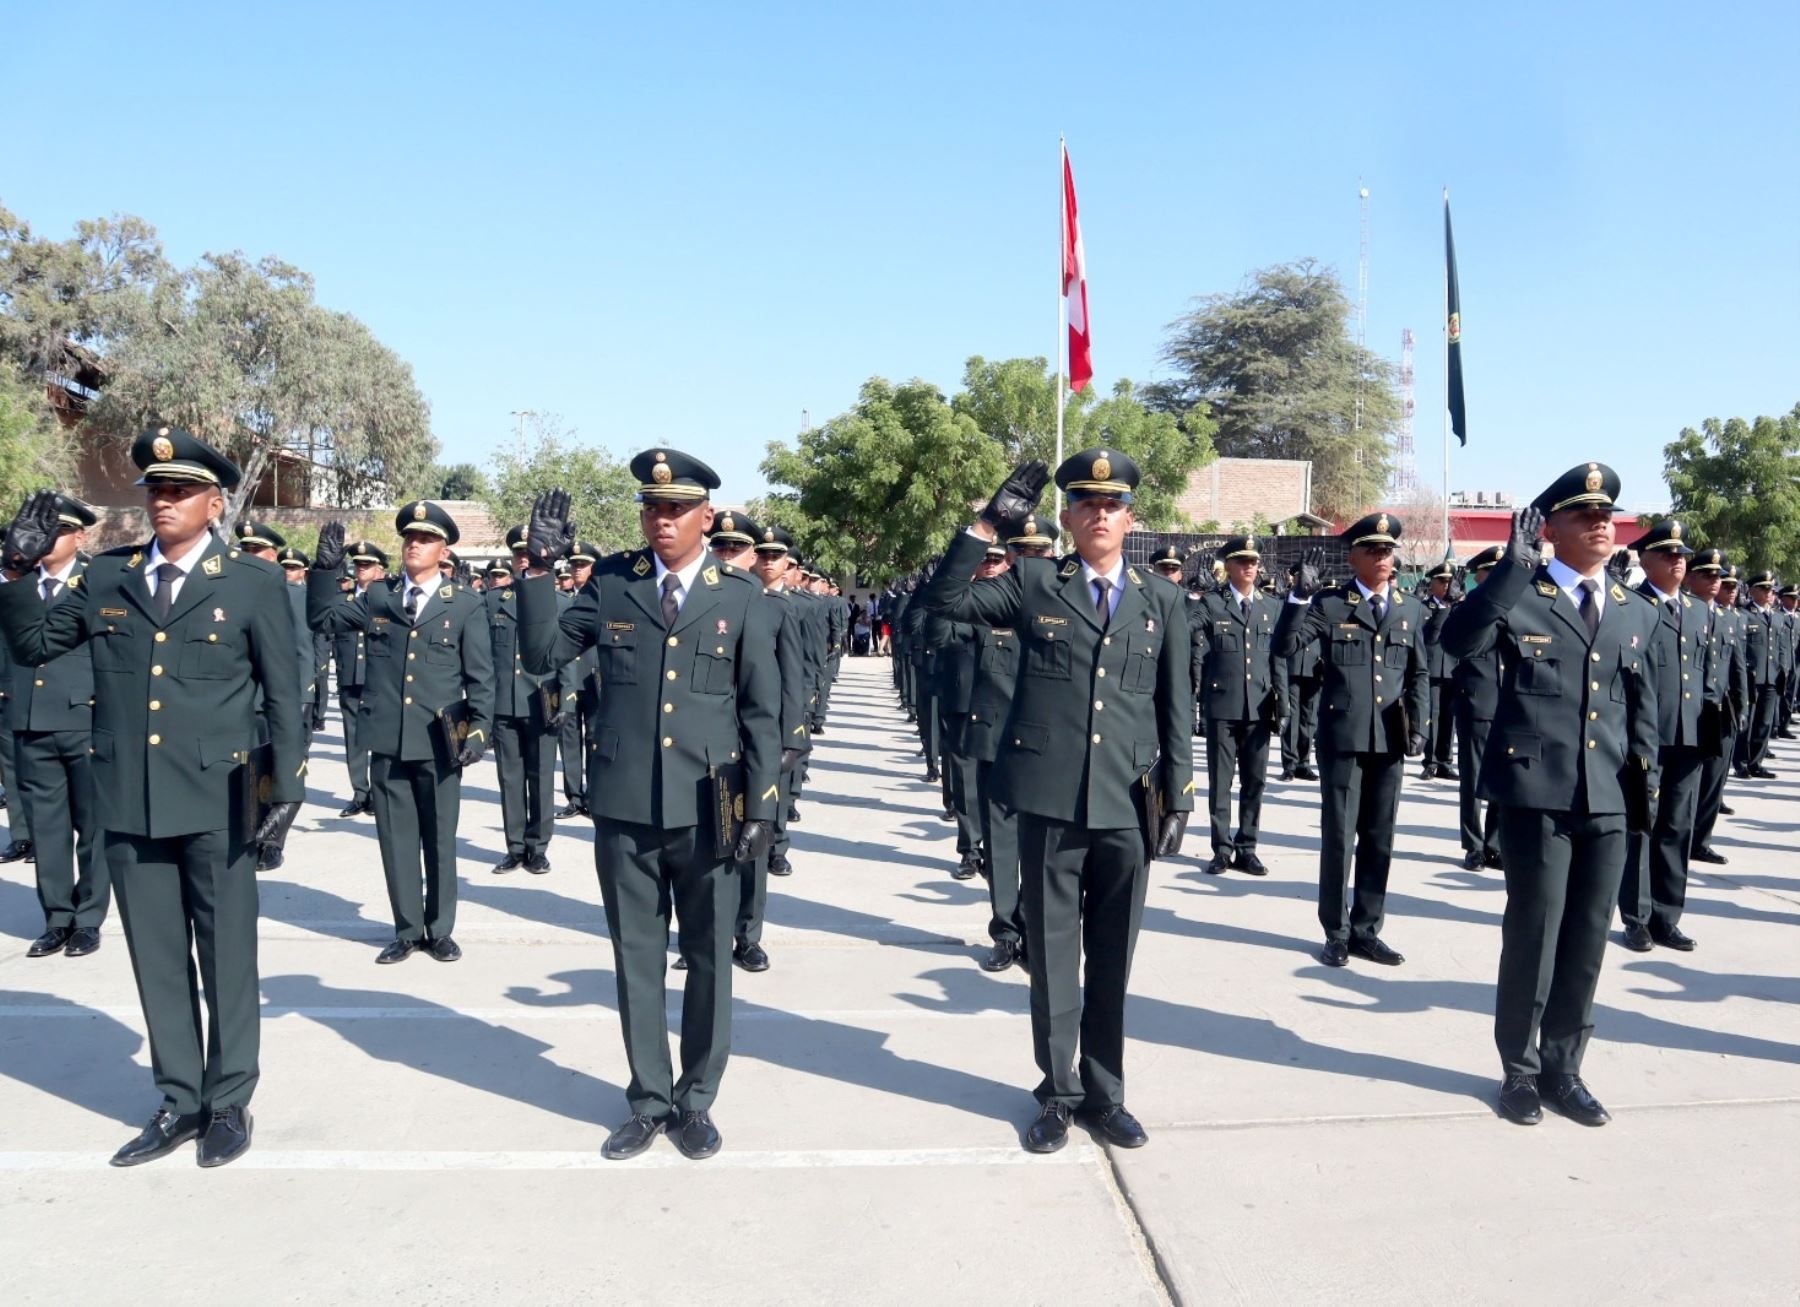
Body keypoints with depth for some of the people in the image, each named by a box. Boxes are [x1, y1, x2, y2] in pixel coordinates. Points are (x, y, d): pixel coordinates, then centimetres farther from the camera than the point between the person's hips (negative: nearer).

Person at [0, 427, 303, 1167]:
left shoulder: (252, 582, -1)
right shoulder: (108, 576, 8)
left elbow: (283, 693, -1)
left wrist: (287, 782, -7)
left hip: (216, 802, -3)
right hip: (128, 802, 4)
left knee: (226, 956, 6)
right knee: (156, 960, 12)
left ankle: (229, 1103, 21)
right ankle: (179, 1103, 25)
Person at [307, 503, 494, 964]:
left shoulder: (466, 606, 1)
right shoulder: (377, 597, 9)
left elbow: (480, 677, -1)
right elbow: (322, 618, 12)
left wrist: (480, 730, -10)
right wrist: (325, 568, -3)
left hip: (439, 743, -2)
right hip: (387, 741, 3)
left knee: (439, 840, 7)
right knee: (396, 840, 9)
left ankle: (440, 930, 20)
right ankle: (407, 931, 21)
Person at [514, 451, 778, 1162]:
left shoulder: (742, 596, -1)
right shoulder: (611, 582, 3)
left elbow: (763, 710, 0)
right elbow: (542, 654, 3)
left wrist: (762, 805, -5)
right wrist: (540, 569, -8)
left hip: (708, 809, -1)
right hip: (624, 808, 1)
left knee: (709, 959, 11)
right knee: (636, 959, 12)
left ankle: (697, 1100, 29)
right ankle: (649, 1099, 28)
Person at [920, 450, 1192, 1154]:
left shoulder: (1161, 599, 10)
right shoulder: (1034, 583, 5)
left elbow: (1175, 706, 9)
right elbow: (943, 600, -1)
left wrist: (1177, 798, 4)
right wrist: (987, 525, -9)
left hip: (1128, 806, 2)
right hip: (1051, 799, -1)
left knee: (1112, 959, 12)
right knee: (1053, 953, 8)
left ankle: (1104, 1092, 27)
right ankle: (1058, 1092, 23)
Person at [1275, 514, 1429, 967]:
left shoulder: (1410, 609, 11)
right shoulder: (1329, 604, 0)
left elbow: (1418, 675, 15)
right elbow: (1284, 646, -12)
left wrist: (1419, 728, 4)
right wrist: (1300, 593, -22)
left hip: (1390, 740, 3)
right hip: (1342, 736, -3)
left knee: (1379, 839, 9)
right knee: (1338, 836, 2)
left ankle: (1366, 929, 20)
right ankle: (1337, 932, 14)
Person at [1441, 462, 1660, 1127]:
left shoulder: (1636, 613, 15)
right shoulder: (1520, 596, -2)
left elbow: (1642, 704, 21)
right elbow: (1459, 639, -21)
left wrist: (1646, 772, 7)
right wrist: (1513, 564, -23)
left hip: (1608, 800, 5)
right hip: (1536, 792, -5)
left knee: (1587, 940, 10)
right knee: (1533, 934, 2)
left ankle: (1563, 1068, 25)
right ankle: (1520, 1070, 19)